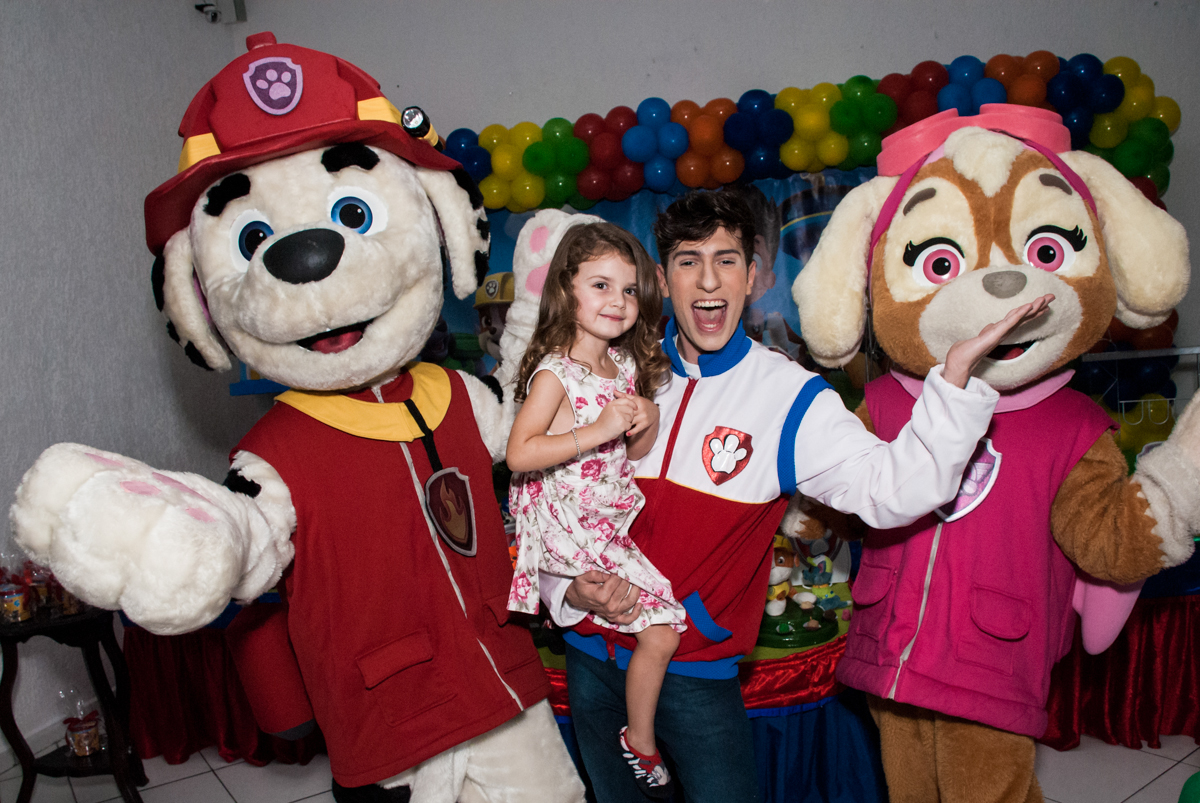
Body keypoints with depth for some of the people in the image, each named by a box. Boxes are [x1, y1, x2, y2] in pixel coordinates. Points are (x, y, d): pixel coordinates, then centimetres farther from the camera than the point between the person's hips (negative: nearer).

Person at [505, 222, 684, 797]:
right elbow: (519, 454, -24)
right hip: (567, 523, -8)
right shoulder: (555, 371, -15)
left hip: (614, 509, 8)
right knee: (661, 630, -8)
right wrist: (598, 430, -26)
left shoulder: (627, 365, 7)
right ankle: (640, 744, 12)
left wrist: (647, 426, -7)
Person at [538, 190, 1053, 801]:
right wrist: (569, 589, -9)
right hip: (593, 654, 3)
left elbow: (891, 487, -24)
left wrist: (957, 369, -34)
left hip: (697, 671, -3)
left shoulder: (788, 396, -11)